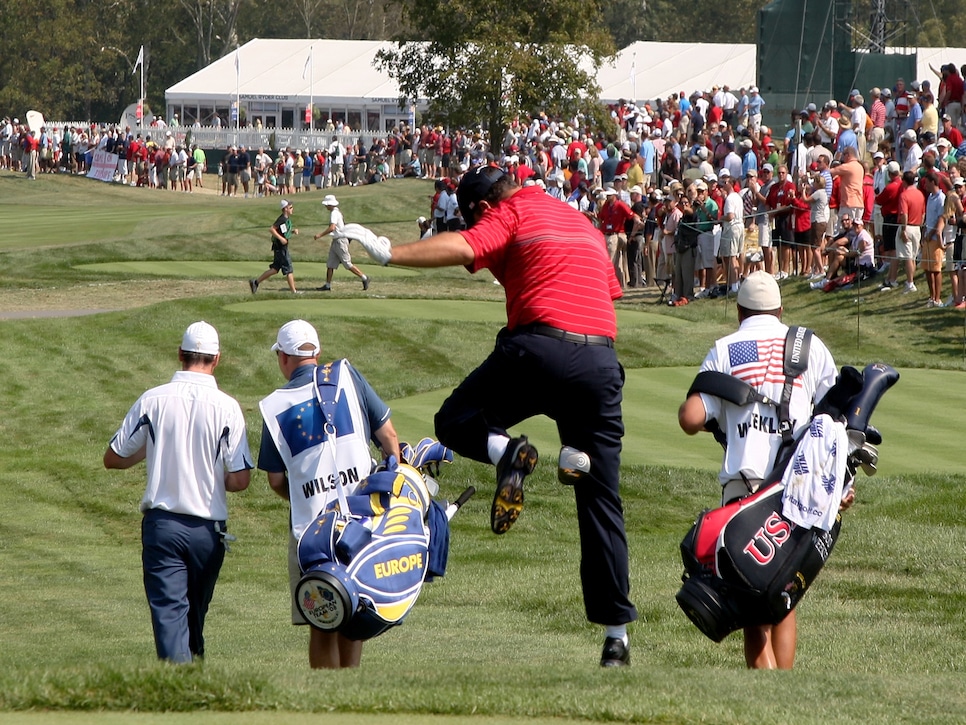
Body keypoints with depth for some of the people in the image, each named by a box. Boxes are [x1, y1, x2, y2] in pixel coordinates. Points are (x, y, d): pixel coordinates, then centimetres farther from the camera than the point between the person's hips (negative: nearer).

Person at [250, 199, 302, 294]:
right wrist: (281, 238, -25)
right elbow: (272, 229, -22)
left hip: (283, 247, 10)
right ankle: (293, 291, 1)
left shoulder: (287, 219, 12)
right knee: (289, 269, -4)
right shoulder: (282, 219, -17)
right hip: (280, 247, -10)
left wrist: (293, 231, 8)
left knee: (275, 269, 13)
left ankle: (255, 282, 17)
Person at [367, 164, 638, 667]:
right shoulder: (583, 222, 26)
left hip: (539, 347, -6)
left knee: (455, 420, 17)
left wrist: (387, 253, -18)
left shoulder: (510, 214, 5)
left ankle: (504, 451, -16)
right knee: (601, 501, 11)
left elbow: (463, 248, -13)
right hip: (602, 358, 6)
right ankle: (617, 635, 5)